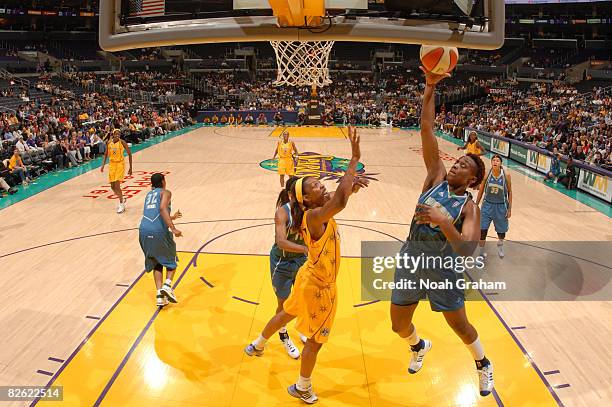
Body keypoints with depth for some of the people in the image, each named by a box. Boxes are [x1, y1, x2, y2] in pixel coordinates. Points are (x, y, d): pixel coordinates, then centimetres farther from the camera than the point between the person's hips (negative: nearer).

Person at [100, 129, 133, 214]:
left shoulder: (122, 142, -11)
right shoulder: (109, 143, 1)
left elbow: (129, 154, -6)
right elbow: (106, 154, 13)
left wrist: (130, 168, -5)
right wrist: (103, 165, 2)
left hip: (120, 164, -5)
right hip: (112, 164, 5)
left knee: (117, 186, -13)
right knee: (112, 186, 8)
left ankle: (122, 205, 2)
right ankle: (122, 199, 33)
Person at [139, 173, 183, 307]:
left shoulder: (149, 194, 26)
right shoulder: (165, 192, 7)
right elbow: (162, 208, -15)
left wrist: (172, 217, 52)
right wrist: (173, 229, -21)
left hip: (144, 231, 5)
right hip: (159, 232, -5)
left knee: (156, 264, 18)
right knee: (171, 260, 18)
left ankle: (159, 295, 8)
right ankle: (167, 285, -4)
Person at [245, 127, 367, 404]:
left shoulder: (320, 209, -5)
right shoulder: (314, 216, -31)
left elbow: (338, 198, 9)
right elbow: (340, 201, -49)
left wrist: (351, 185, -16)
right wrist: (354, 159, -44)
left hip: (310, 277, 9)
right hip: (319, 286, -9)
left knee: (287, 314, 30)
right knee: (316, 340, 10)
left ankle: (257, 346, 54)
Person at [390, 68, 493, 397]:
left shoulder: (469, 207, -11)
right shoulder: (436, 177, -3)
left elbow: (467, 251, -26)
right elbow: (426, 130, -10)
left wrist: (443, 221, -37)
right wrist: (430, 87, -17)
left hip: (442, 269, -3)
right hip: (410, 261, 3)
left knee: (460, 326, 13)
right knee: (399, 326, 13)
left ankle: (483, 364, 46)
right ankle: (419, 347, 49)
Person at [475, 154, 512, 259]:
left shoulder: (506, 175, -12)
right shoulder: (486, 174, -10)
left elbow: (509, 192, -3)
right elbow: (481, 190, 1)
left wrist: (509, 209, -3)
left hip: (501, 206, 0)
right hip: (488, 205, 0)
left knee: (501, 231, 15)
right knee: (482, 230, -6)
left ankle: (500, 244, 49)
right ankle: (482, 251, 14)